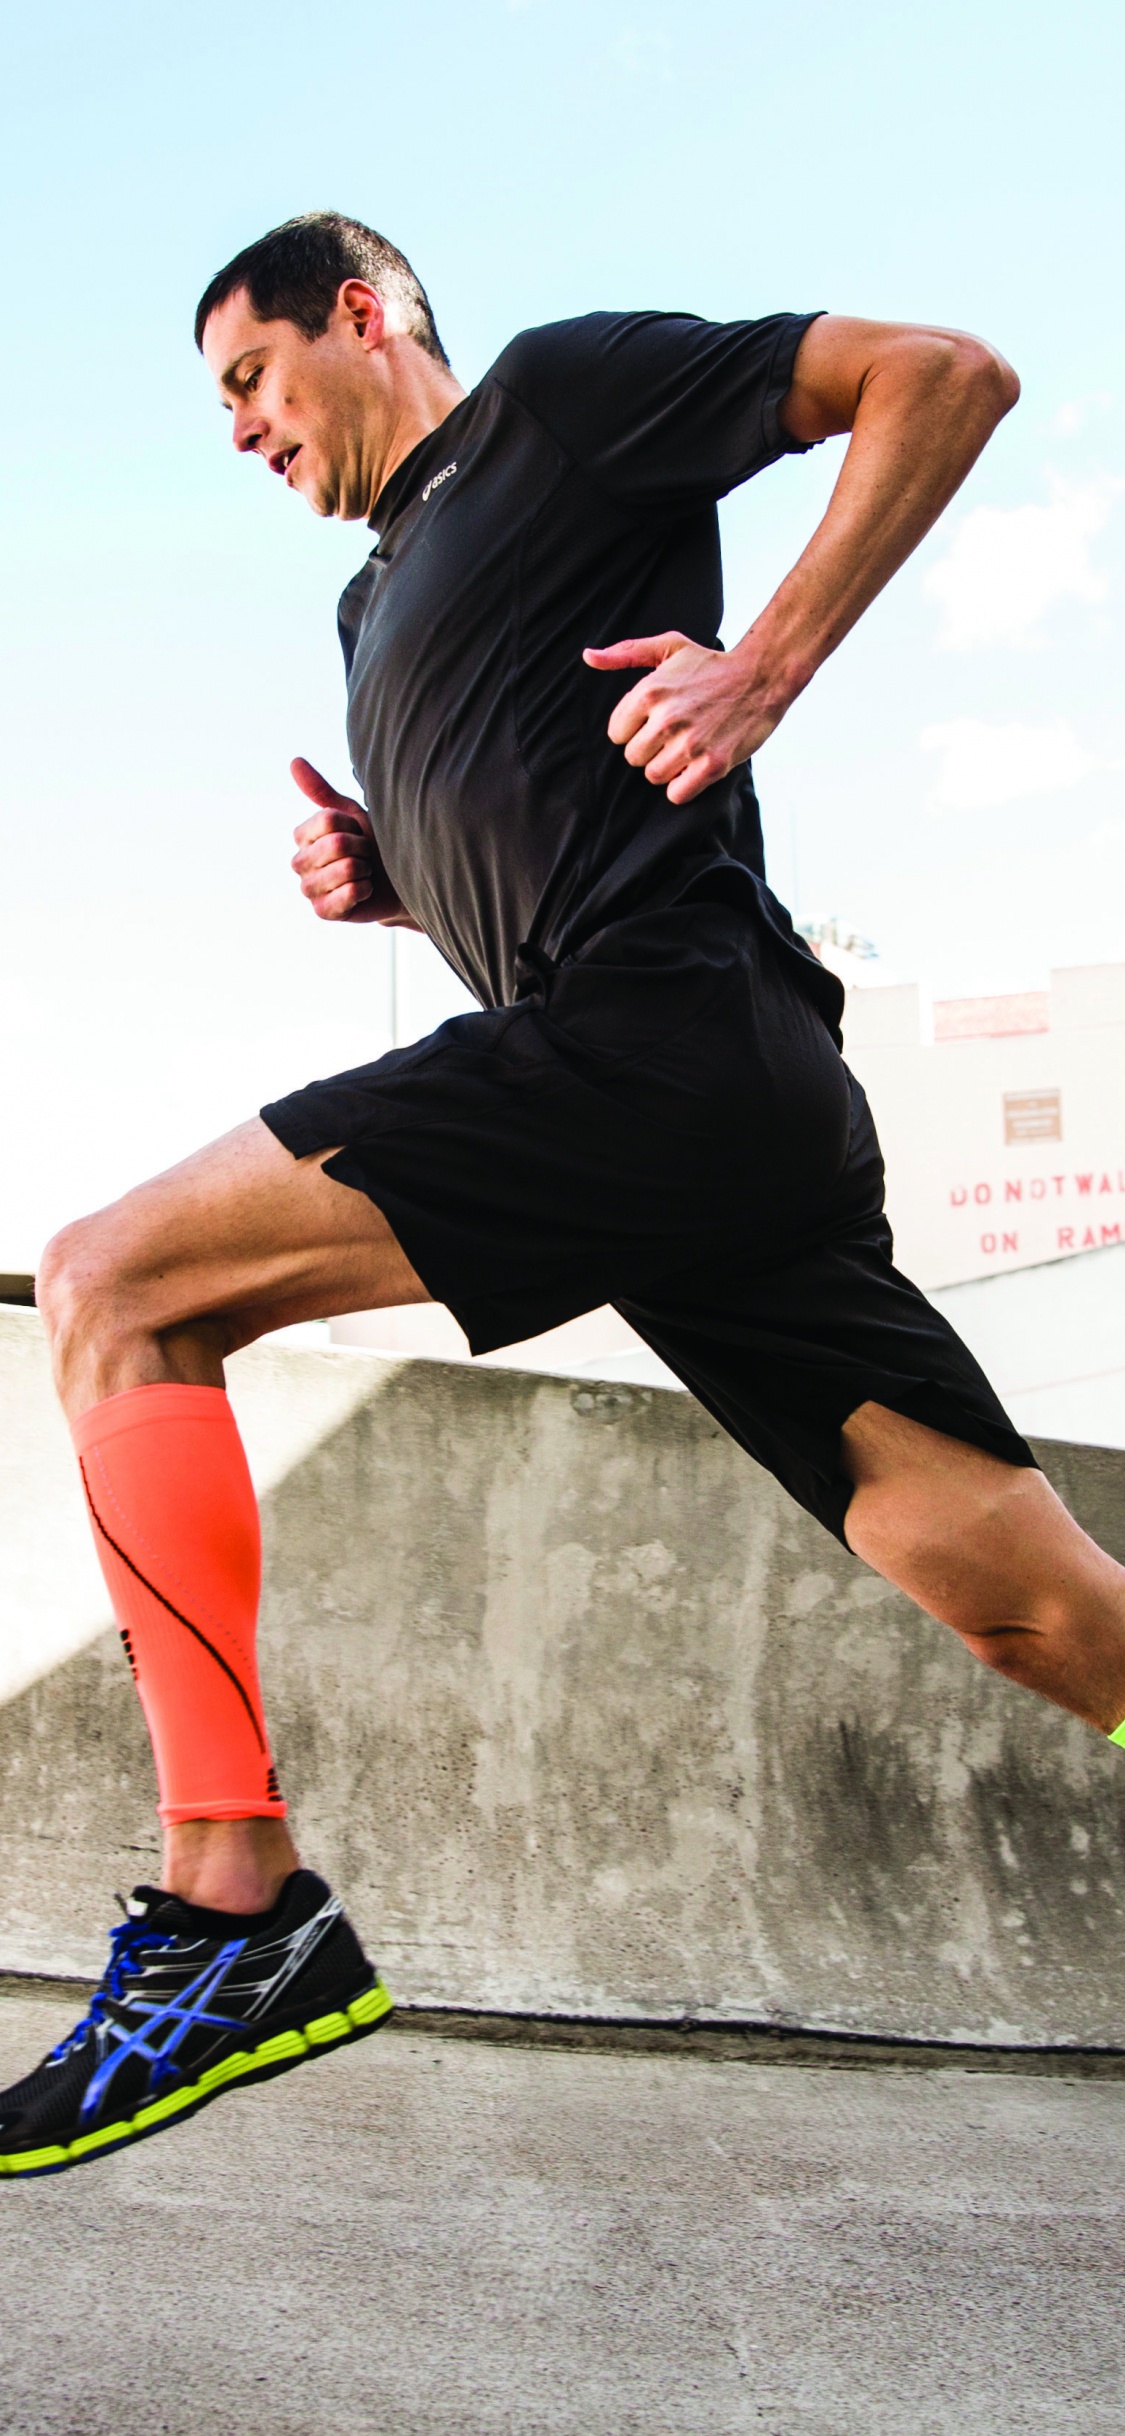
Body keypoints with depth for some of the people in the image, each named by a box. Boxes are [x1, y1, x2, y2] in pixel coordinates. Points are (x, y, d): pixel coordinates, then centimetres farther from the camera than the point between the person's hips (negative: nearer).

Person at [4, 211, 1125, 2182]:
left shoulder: (558, 396, 9)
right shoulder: (378, 606, 33)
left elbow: (945, 378, 2)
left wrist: (766, 666, -8)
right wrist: (380, 877, 18)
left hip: (663, 1036, -9)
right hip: (724, 1119, 9)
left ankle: (239, 1907, -17)